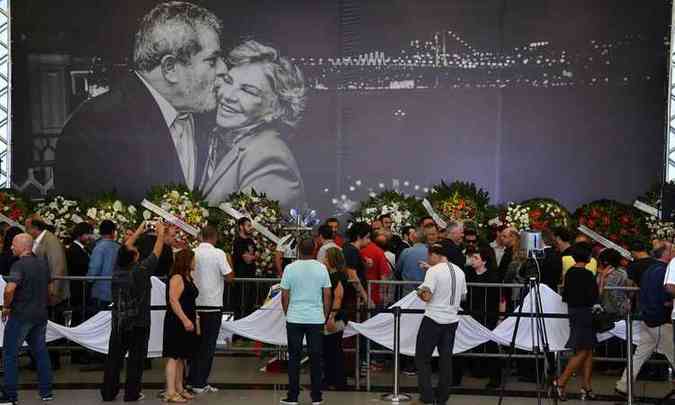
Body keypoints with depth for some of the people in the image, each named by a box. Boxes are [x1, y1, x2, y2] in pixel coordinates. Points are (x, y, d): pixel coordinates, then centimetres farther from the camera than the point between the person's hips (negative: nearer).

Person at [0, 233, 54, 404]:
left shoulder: (20, 265, -15)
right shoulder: (43, 263, 9)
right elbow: (50, 290, 15)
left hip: (20, 314, -7)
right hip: (41, 315, 7)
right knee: (40, 352, 15)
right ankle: (46, 391, 16)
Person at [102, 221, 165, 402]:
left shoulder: (117, 270, -3)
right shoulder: (140, 271, -16)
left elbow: (125, 247, 10)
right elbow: (156, 253, -8)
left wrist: (138, 232, 20)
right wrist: (161, 233, 6)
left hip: (118, 322, 5)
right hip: (138, 324, -5)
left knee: (114, 357, 9)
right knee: (136, 358, 4)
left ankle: (108, 392, 13)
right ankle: (132, 393, 6)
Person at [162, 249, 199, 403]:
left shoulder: (188, 278, 17)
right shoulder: (177, 278, -13)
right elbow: (173, 301, -21)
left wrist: (194, 321, 21)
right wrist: (185, 320, -26)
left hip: (187, 322, 10)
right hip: (176, 322, -10)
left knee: (181, 357, 13)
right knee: (174, 357, -9)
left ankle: (179, 389, 19)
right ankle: (170, 392, -10)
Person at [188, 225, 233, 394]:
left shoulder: (193, 253, 2)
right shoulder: (218, 254, -11)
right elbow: (229, 277, -12)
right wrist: (229, 262, 4)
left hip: (195, 304, 5)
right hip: (212, 304, -4)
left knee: (196, 342, 15)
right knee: (208, 345, 3)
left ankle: (191, 380, 18)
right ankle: (200, 383, 4)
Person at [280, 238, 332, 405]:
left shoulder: (290, 269, -4)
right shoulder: (321, 268, -1)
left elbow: (284, 295, -1)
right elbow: (327, 295, 1)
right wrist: (325, 316, 12)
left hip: (294, 318, -1)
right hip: (316, 318, 1)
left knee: (294, 357, 5)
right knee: (315, 357, 7)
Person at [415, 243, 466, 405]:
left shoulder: (433, 271, -12)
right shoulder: (459, 271, 9)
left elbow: (426, 296, -18)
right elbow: (463, 296, 18)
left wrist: (419, 292, 2)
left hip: (433, 319, -6)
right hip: (452, 320, 6)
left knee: (422, 358, 3)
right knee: (445, 358, 11)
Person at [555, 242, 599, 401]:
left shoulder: (569, 273, 7)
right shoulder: (587, 274, -16)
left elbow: (565, 295, 12)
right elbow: (593, 297, -17)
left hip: (573, 311, 9)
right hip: (584, 313, -9)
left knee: (588, 350, 12)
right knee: (583, 351, -2)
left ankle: (586, 388, 11)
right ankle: (561, 382, -4)